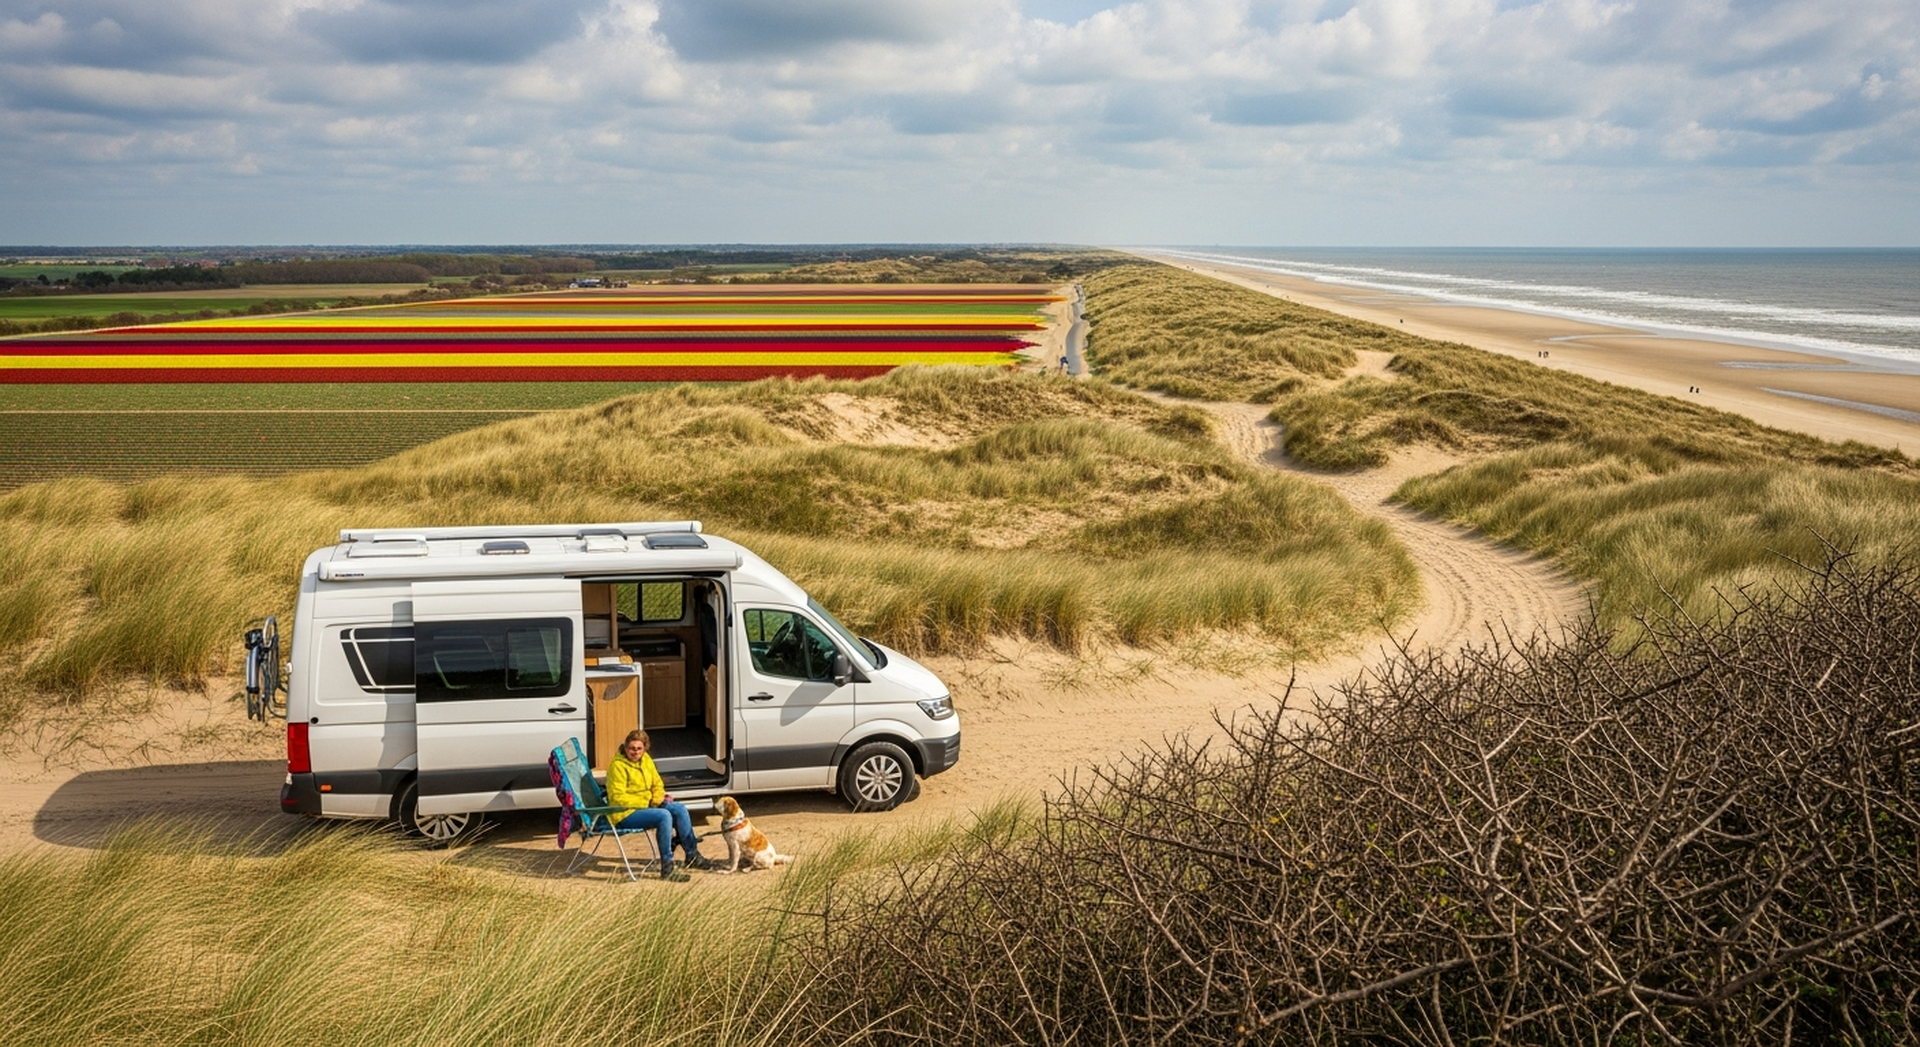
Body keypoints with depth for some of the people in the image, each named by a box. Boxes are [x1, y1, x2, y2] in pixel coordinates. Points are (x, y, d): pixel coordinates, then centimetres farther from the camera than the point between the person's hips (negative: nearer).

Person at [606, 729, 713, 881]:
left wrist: (658, 798, -5)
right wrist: (646, 802, -20)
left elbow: (657, 784, 17)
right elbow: (617, 797, -20)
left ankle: (692, 855, -2)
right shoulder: (618, 766, -16)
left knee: (679, 808, -9)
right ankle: (667, 868, -26)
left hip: (646, 805, 8)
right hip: (625, 814, -8)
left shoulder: (646, 760, 8)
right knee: (664, 816, -29)